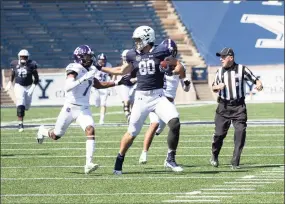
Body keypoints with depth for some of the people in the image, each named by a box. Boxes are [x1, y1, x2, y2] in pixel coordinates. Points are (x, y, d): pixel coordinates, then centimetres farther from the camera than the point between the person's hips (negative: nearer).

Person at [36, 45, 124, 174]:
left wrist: (117, 83, 20)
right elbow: (67, 87, -30)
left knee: (90, 130, -20)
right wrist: (84, 78, -38)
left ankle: (89, 164, -26)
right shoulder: (74, 70, -15)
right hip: (70, 108, -5)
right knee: (56, 136, 9)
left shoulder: (89, 71, 8)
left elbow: (99, 85, 26)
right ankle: (43, 131, 46)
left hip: (84, 110, 5)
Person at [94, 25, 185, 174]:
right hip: (141, 98, 2)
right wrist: (99, 68, 24)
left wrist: (172, 70, -18)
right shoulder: (134, 55, 7)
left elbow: (179, 66, 3)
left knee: (175, 123, -21)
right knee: (132, 132, 5)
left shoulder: (160, 52, -3)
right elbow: (122, 71, 24)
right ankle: (119, 160, 24)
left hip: (158, 96, -2)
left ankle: (170, 159, -9)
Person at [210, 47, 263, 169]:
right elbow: (214, 88, 18)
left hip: (239, 106, -2)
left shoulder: (242, 69, -1)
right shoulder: (220, 71, 9)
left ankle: (235, 162, -6)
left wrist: (259, 84, -23)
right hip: (223, 106, 2)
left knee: (240, 132, -12)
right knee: (219, 133, 0)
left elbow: (254, 79, 0)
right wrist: (218, 86, -6)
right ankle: (214, 156, 25)